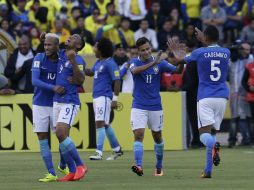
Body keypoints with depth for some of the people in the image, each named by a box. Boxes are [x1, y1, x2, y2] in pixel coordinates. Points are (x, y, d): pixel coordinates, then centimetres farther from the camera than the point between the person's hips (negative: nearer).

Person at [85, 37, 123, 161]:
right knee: (105, 124, 16)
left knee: (100, 123, -15)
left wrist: (115, 99, -18)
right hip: (96, 97, 10)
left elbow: (117, 81, -14)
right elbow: (91, 72, 30)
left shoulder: (110, 63, -12)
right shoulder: (98, 63, 15)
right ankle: (117, 149, 27)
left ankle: (99, 153, -18)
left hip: (104, 97, -10)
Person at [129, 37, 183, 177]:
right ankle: (139, 166, -25)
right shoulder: (135, 62, -4)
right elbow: (135, 70, -27)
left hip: (155, 106, 2)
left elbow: (177, 71, -10)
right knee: (138, 135, -17)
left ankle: (159, 166, 29)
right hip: (139, 106, -2)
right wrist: (152, 63, -40)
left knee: (157, 137, 13)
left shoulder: (160, 63, -1)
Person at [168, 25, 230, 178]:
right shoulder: (226, 52, 8)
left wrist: (175, 52, 38)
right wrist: (203, 39, 47)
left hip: (205, 98, -3)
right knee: (213, 131, 12)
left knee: (204, 133, -9)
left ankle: (213, 145, -46)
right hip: (222, 97, 3)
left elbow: (180, 61, 17)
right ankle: (208, 170, 6)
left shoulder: (200, 52, -1)